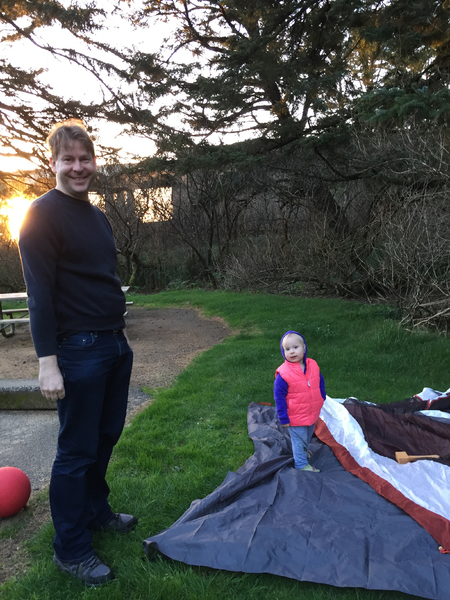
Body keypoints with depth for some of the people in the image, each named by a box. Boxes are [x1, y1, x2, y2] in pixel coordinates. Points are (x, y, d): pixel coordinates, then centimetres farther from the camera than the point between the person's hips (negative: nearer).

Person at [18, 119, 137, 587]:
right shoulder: (43, 214, -10)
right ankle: (70, 550, 21)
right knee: (77, 450, 3)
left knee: (106, 436, 19)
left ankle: (96, 511, 40)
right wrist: (47, 362, -19)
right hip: (79, 351, -8)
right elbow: (39, 294, -16)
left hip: (114, 345, 8)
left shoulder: (96, 215, 15)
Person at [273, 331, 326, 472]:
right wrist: (283, 418, -17)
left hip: (313, 413, 6)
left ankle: (303, 451, 54)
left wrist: (322, 401, 10)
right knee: (299, 440, 10)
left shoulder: (313, 365, -8)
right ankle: (301, 464, 29)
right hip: (296, 417, -6)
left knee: (308, 437, 28)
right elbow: (279, 396, -18)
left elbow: (320, 383, 9)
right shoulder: (283, 373, -24)